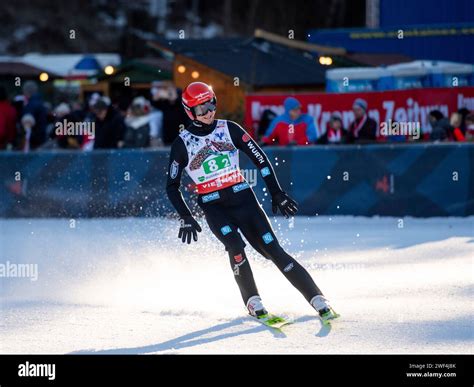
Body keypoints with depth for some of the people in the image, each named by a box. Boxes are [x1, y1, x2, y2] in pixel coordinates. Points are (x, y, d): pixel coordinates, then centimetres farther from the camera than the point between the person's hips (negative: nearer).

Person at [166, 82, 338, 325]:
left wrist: (276, 193, 1)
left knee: (273, 249, -10)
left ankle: (317, 300, -11)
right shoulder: (182, 144, -1)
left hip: (242, 198, 1)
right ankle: (253, 303, -17)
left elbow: (260, 159, 6)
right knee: (235, 246, -28)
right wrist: (185, 218, -4)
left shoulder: (229, 129, 1)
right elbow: (172, 186, 6)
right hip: (213, 207, -1)